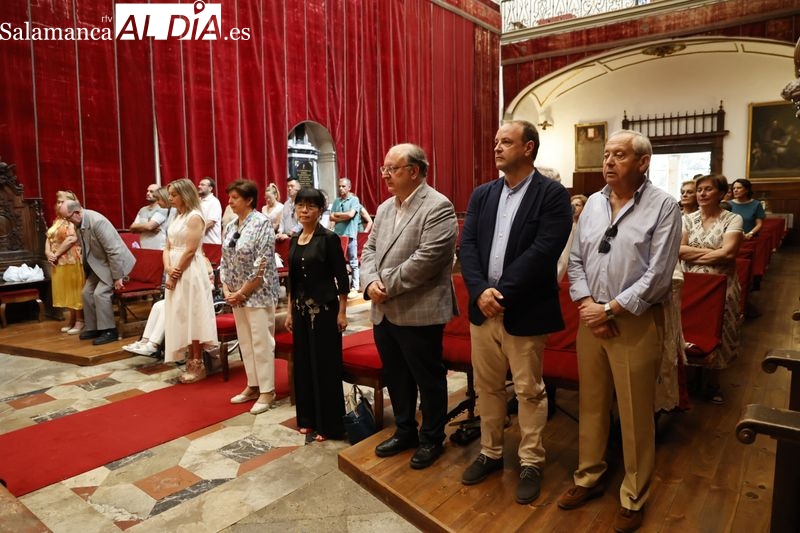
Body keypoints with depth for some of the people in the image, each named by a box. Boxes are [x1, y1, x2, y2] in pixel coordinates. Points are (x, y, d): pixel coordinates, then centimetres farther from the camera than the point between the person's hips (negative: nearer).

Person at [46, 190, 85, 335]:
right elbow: (48, 238, 13)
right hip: (58, 262, 8)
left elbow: (71, 239, -19)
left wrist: (56, 254, -14)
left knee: (74, 290, -3)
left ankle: (80, 321, 4)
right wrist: (48, 253, -5)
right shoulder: (57, 220, 16)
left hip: (72, 260, -8)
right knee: (65, 291, 11)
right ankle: (72, 319, 21)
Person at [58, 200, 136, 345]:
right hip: (99, 263, 9)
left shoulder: (97, 222, -28)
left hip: (116, 262, -9)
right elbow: (86, 248, 11)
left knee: (100, 293, -17)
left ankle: (109, 331, -6)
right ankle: (92, 328, 21)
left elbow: (113, 251, -27)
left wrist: (117, 277, -24)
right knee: (87, 293, 8)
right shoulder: (80, 222, -2)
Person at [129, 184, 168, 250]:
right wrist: (148, 229, -9)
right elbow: (133, 229, 9)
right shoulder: (142, 210, 16)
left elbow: (149, 226, -15)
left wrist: (135, 226, 4)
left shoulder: (162, 209, -6)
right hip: (143, 249, 6)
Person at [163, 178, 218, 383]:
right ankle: (191, 362, 20)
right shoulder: (177, 217, 15)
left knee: (192, 317, -3)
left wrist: (176, 274, -12)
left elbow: (190, 250, -17)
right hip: (175, 273, 9)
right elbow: (168, 247, 12)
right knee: (182, 318, 10)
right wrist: (168, 268, -6)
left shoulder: (194, 217, -11)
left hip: (190, 273, -9)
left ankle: (198, 365, 6)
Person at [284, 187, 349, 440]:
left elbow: (341, 276, -11)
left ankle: (328, 424, 13)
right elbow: (291, 278, 13)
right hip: (301, 308, 7)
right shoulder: (295, 239, 9)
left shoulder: (329, 238, -10)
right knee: (303, 363, 13)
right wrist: (289, 310, 12)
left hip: (325, 308, -6)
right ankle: (308, 418, 27)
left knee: (325, 364, 1)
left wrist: (342, 311, -12)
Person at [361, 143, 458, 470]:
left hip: (419, 313, -8)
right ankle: (405, 431, 37)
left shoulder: (438, 207, -13)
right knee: (395, 377, 19)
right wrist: (370, 282, -7)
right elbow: (369, 249, 12)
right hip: (384, 312, 8)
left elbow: (426, 259, -22)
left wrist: (387, 286, -17)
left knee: (428, 379, 9)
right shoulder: (384, 208, 13)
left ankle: (432, 438, 27)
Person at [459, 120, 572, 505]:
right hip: (482, 307, 5)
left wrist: (502, 292, -19)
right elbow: (467, 245, 1)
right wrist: (480, 291, -14)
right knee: (487, 386, 16)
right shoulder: (482, 194, 9)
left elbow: (543, 251, -17)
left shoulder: (553, 195, -7)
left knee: (529, 390, 9)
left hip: (525, 311, -5)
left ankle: (531, 463, 27)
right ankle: (490, 453, 34)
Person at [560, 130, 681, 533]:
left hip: (636, 323, -4)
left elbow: (658, 275, -14)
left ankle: (633, 499, 27)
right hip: (591, 319, 5)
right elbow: (576, 260, 6)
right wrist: (587, 306, -7)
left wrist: (609, 309, -15)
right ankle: (588, 478, 34)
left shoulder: (663, 206, -8)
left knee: (635, 414, 8)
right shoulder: (593, 202, 8)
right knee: (591, 405, 16)